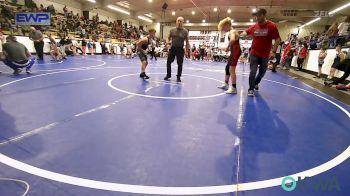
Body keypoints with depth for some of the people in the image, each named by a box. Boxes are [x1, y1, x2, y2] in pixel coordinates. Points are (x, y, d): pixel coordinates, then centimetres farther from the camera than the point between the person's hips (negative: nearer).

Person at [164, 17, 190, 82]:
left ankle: (178, 77, 15)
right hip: (172, 48, 3)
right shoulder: (172, 30, 4)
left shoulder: (185, 31, -3)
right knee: (168, 62, 5)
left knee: (180, 64, 2)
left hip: (180, 49, -2)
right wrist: (167, 42, -10)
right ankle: (168, 75, 21)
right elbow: (168, 38, 14)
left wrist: (187, 51, -5)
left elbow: (187, 41, 0)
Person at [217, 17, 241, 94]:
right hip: (234, 52, 11)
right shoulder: (232, 31, 17)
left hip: (235, 52, -11)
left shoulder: (232, 31, -15)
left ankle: (234, 88, -6)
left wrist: (227, 47, -25)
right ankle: (226, 84, 30)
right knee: (227, 67, 18)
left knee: (232, 70, -10)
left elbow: (232, 39, -38)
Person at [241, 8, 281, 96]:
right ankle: (251, 89, 6)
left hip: (265, 54, 0)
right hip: (254, 53, 0)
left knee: (262, 72, 16)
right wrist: (242, 34, -2)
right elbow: (246, 32, 19)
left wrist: (274, 51, -14)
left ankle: (256, 83, 42)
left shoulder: (272, 26, -8)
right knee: (253, 72, -6)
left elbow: (278, 39, -7)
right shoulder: (254, 27, -1)